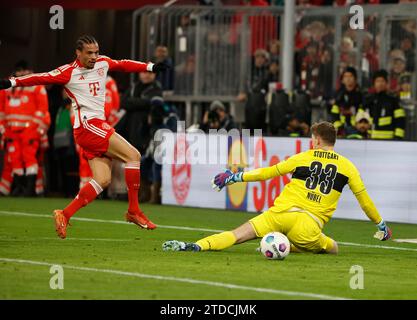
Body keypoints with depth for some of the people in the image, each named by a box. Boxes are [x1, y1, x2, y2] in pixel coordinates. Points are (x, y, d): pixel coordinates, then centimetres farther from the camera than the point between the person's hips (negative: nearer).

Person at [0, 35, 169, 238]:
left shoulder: (102, 63, 14)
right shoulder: (69, 72, -6)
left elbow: (124, 65, 28)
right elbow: (41, 78, -13)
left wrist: (151, 67, 29)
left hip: (98, 126, 8)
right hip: (87, 124, -8)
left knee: (103, 180, -1)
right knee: (133, 155, -14)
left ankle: (65, 215, 1)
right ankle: (133, 211, -9)